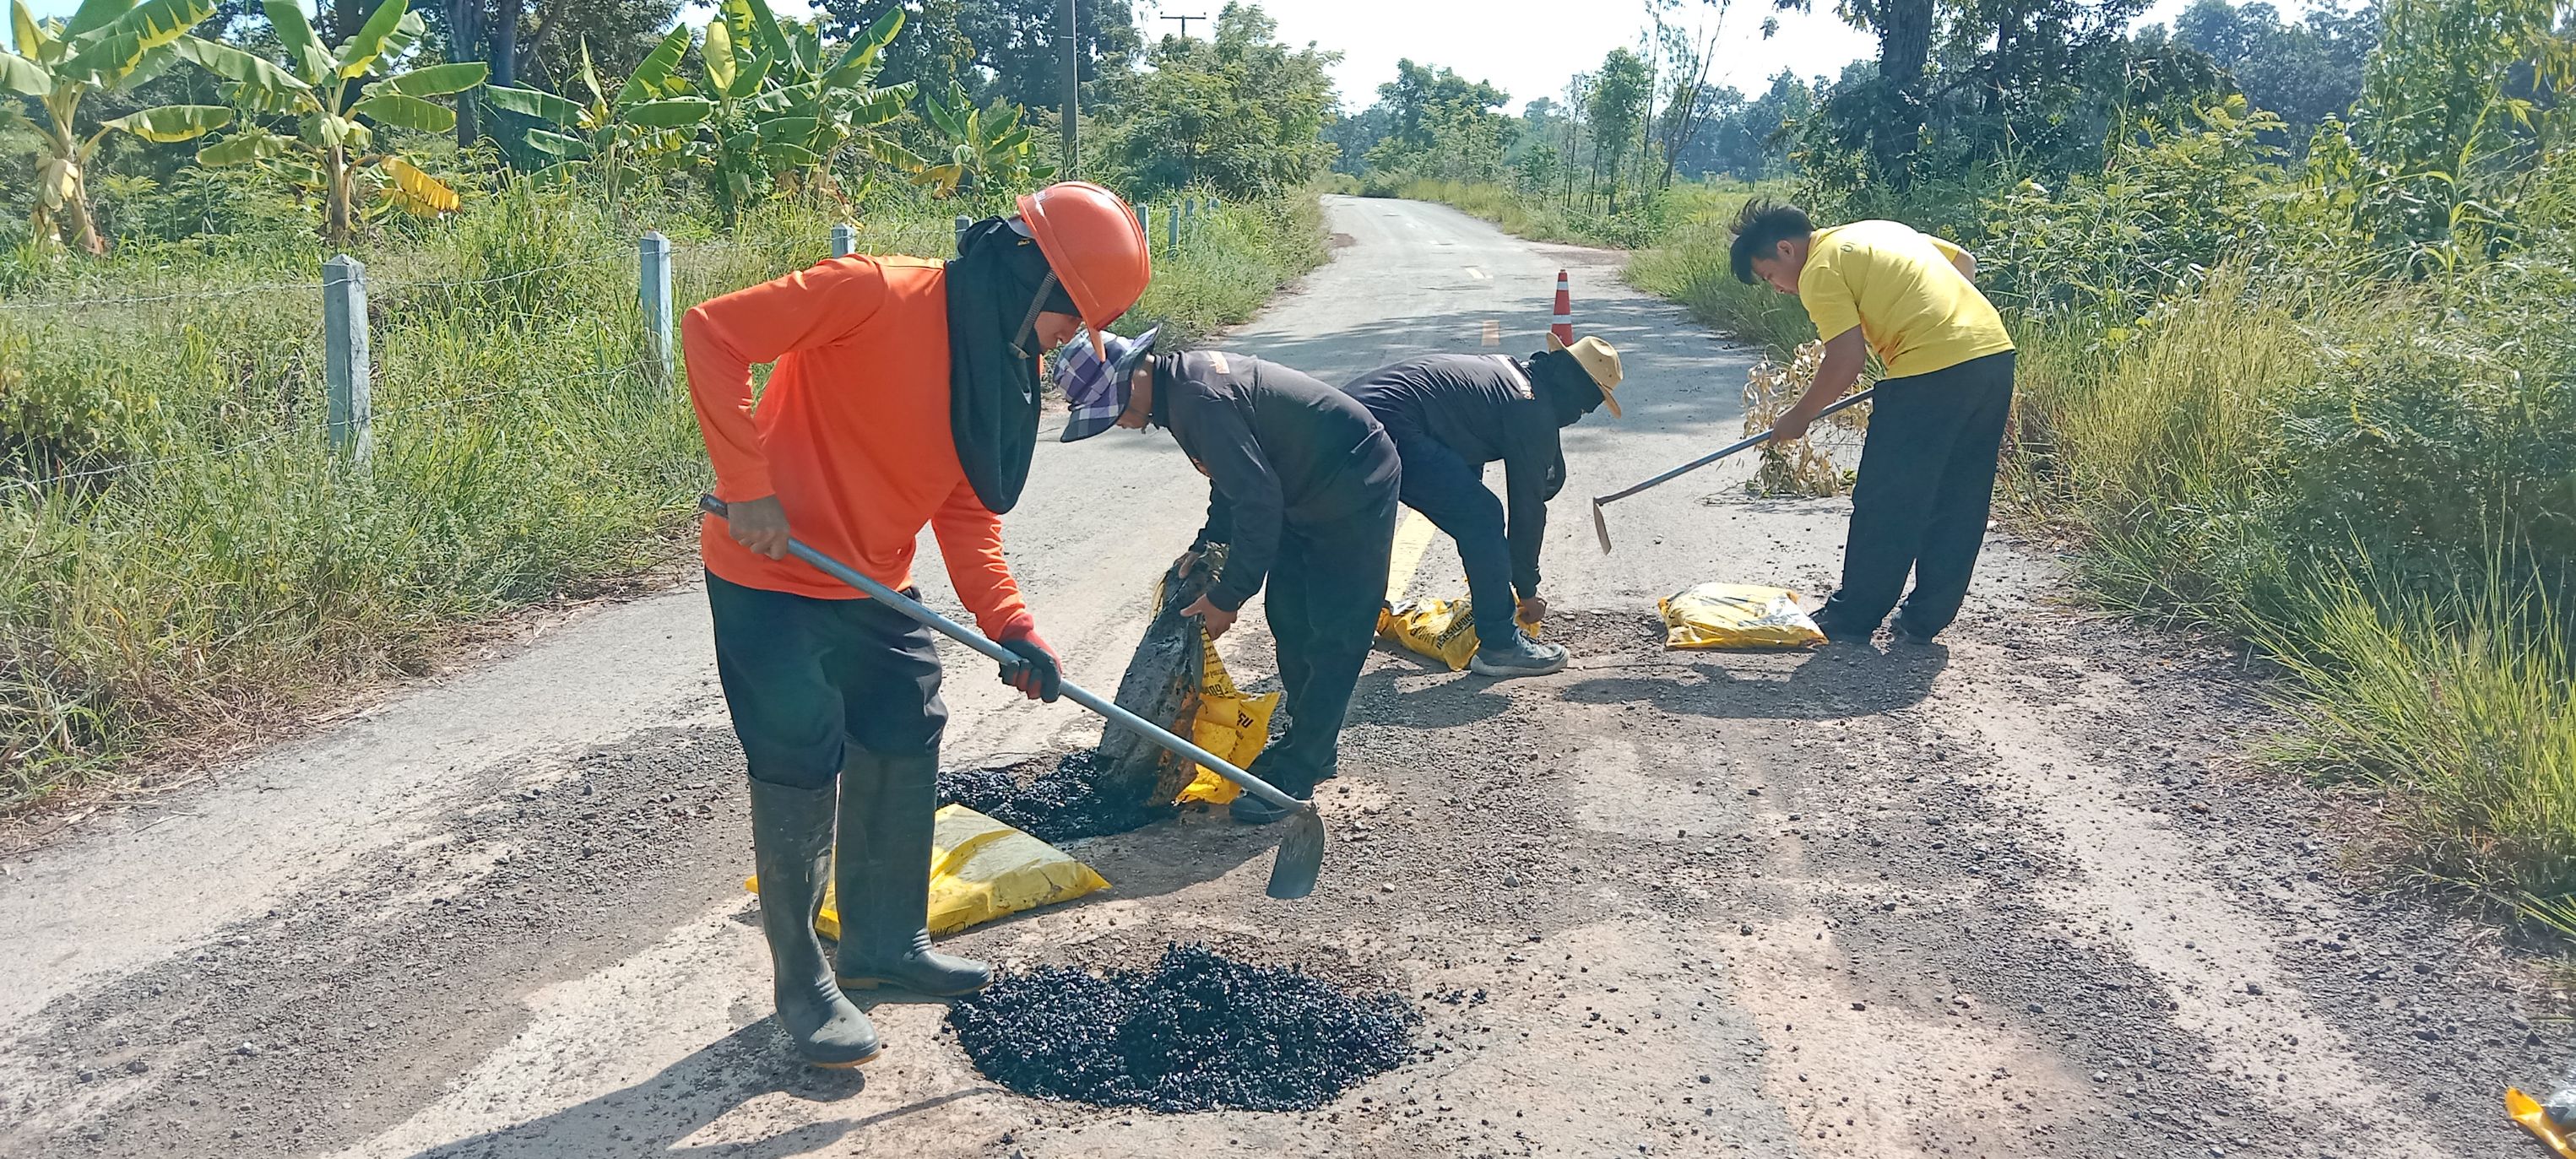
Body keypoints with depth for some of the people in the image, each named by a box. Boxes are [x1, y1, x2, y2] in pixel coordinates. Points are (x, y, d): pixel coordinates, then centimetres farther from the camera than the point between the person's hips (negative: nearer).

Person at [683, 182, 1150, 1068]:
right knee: (802, 777, -1)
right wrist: (748, 485, -27)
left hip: (877, 593, 8)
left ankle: (885, 943, 35)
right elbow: (714, 333, -24)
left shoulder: (1004, 369, 3)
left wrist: (1009, 625, -4)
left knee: (905, 754, 16)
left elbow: (967, 508, 8)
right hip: (773, 579, -8)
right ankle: (802, 985, 16)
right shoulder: (875, 295, -21)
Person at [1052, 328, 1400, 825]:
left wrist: (1227, 597, -21)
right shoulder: (1183, 379, 3)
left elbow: (1257, 500, -29)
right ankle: (1310, 744, 26)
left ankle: (1297, 772, -2)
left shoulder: (1200, 400, -29)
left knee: (1333, 635, -6)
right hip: (1308, 493, 11)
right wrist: (1205, 544, 5)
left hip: (1354, 491, -11)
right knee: (1289, 619, 14)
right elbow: (1236, 476, 15)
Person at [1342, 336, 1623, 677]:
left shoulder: (1504, 369, 27)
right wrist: (1527, 591, 15)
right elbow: (1527, 504, 3)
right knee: (1483, 518, -2)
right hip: (1391, 427, -10)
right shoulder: (1533, 410, -2)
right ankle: (1500, 646, 7)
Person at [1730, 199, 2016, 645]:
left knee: (1883, 503, 4)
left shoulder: (1820, 270, -3)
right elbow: (1964, 262, 28)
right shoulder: (1880, 229, 22)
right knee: (1959, 505, 14)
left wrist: (1800, 416, 3)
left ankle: (1852, 617, 14)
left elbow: (1847, 359, -9)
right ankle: (1925, 618, 22)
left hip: (1932, 373, -9)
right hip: (1996, 353, 9)